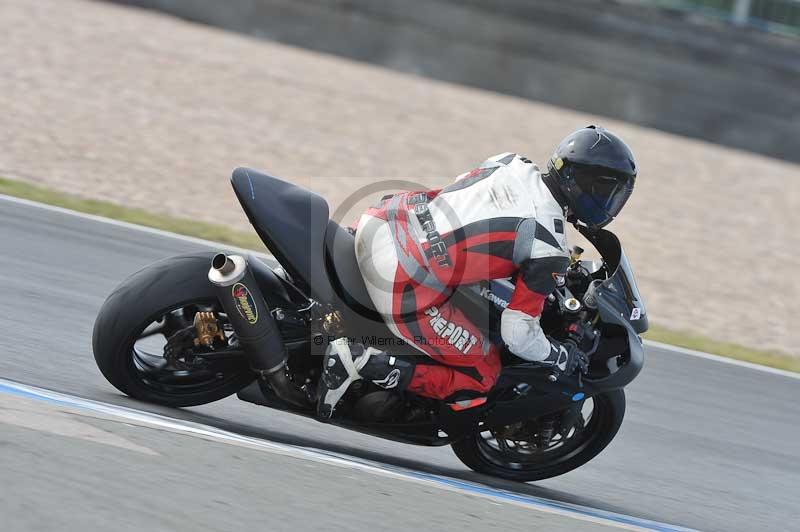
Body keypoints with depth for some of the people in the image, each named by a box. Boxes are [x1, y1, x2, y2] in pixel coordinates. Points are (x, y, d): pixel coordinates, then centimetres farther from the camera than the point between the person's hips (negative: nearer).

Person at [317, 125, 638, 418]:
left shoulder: (511, 165, 7)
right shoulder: (550, 250, -11)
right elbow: (518, 333, -10)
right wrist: (562, 358, 10)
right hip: (406, 292, -8)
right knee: (479, 379, 8)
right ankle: (364, 362, -7)